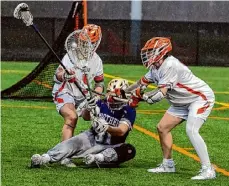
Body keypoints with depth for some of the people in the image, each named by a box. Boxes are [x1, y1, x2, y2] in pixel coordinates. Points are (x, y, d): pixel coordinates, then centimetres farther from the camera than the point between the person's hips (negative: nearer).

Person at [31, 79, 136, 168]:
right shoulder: (102, 104, 0)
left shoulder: (128, 111, -7)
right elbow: (85, 116, -15)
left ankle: (96, 158, -50)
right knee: (76, 141, -26)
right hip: (92, 139, 2)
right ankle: (45, 158, -41)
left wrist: (107, 128, -41)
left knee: (129, 150, -30)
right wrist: (88, 110, -38)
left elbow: (121, 132, -21)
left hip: (110, 147, -2)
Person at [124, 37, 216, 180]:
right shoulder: (156, 67, 2)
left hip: (201, 97, -10)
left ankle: (208, 170, -25)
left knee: (191, 130, -26)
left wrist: (141, 96, -24)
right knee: (163, 127, 9)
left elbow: (160, 94, -32)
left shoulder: (170, 66, -28)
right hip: (183, 102, 10)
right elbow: (142, 83, 14)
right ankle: (168, 165, 22)